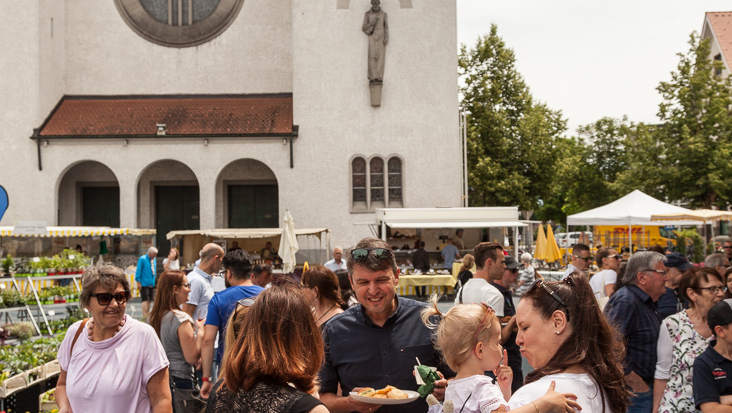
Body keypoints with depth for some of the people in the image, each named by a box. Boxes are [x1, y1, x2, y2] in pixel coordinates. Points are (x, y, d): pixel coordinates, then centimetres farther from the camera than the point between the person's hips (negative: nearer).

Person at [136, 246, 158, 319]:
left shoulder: (154, 259, 11)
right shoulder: (142, 259, -11)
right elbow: (138, 271, -10)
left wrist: (154, 281, 15)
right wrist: (138, 282, -13)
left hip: (151, 283, 7)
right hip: (144, 283, -7)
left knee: (149, 300, 12)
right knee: (145, 300, -9)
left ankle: (147, 315, 21)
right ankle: (145, 317, -8)